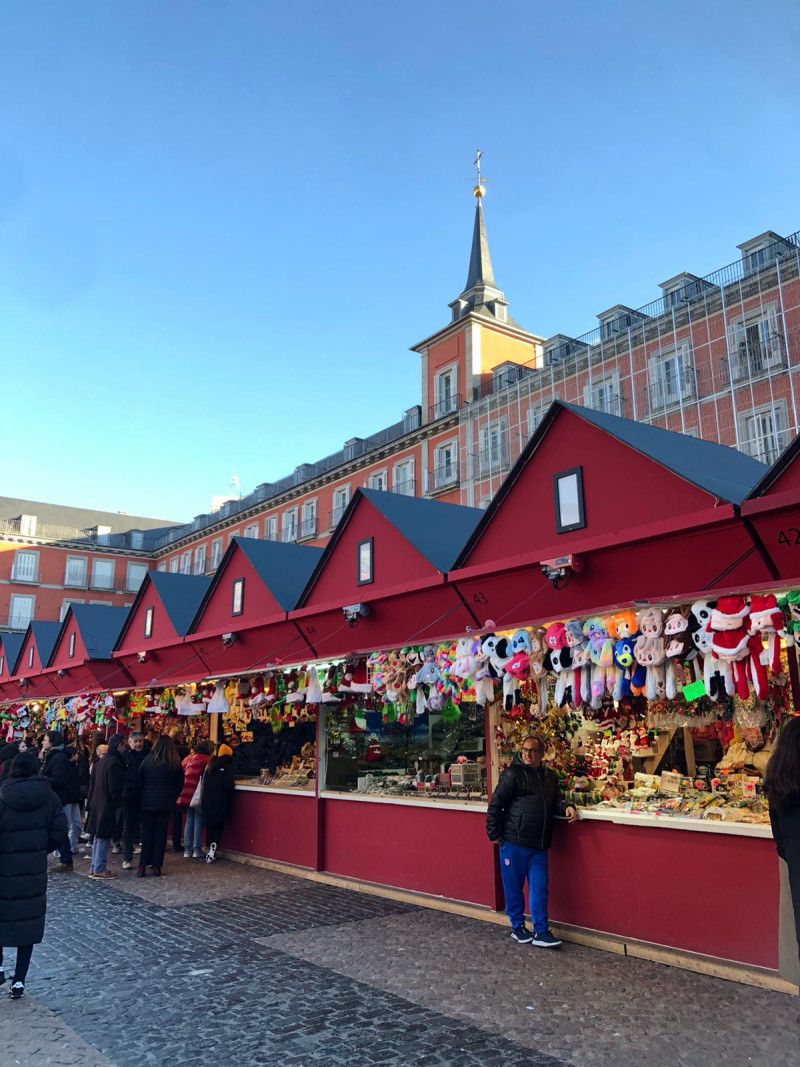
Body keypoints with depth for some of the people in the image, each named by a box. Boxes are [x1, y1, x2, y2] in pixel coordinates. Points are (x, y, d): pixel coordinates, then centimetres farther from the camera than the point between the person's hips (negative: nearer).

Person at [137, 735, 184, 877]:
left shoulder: (148, 760, -5)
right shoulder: (175, 763, -4)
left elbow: (138, 781, 0)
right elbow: (180, 784, 2)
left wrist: (143, 796, 12)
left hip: (148, 802, 0)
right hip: (166, 804, 0)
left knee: (147, 833, 9)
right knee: (161, 833, 6)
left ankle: (143, 865, 6)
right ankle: (156, 866, 7)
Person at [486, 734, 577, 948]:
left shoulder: (549, 776, 11)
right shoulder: (512, 774, -9)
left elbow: (554, 802, 23)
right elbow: (495, 804, -8)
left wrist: (566, 807, 2)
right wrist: (494, 834, -7)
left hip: (539, 845, 5)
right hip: (513, 842, -5)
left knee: (539, 888, 7)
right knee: (513, 887, 8)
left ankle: (541, 932, 17)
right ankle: (517, 927, 25)